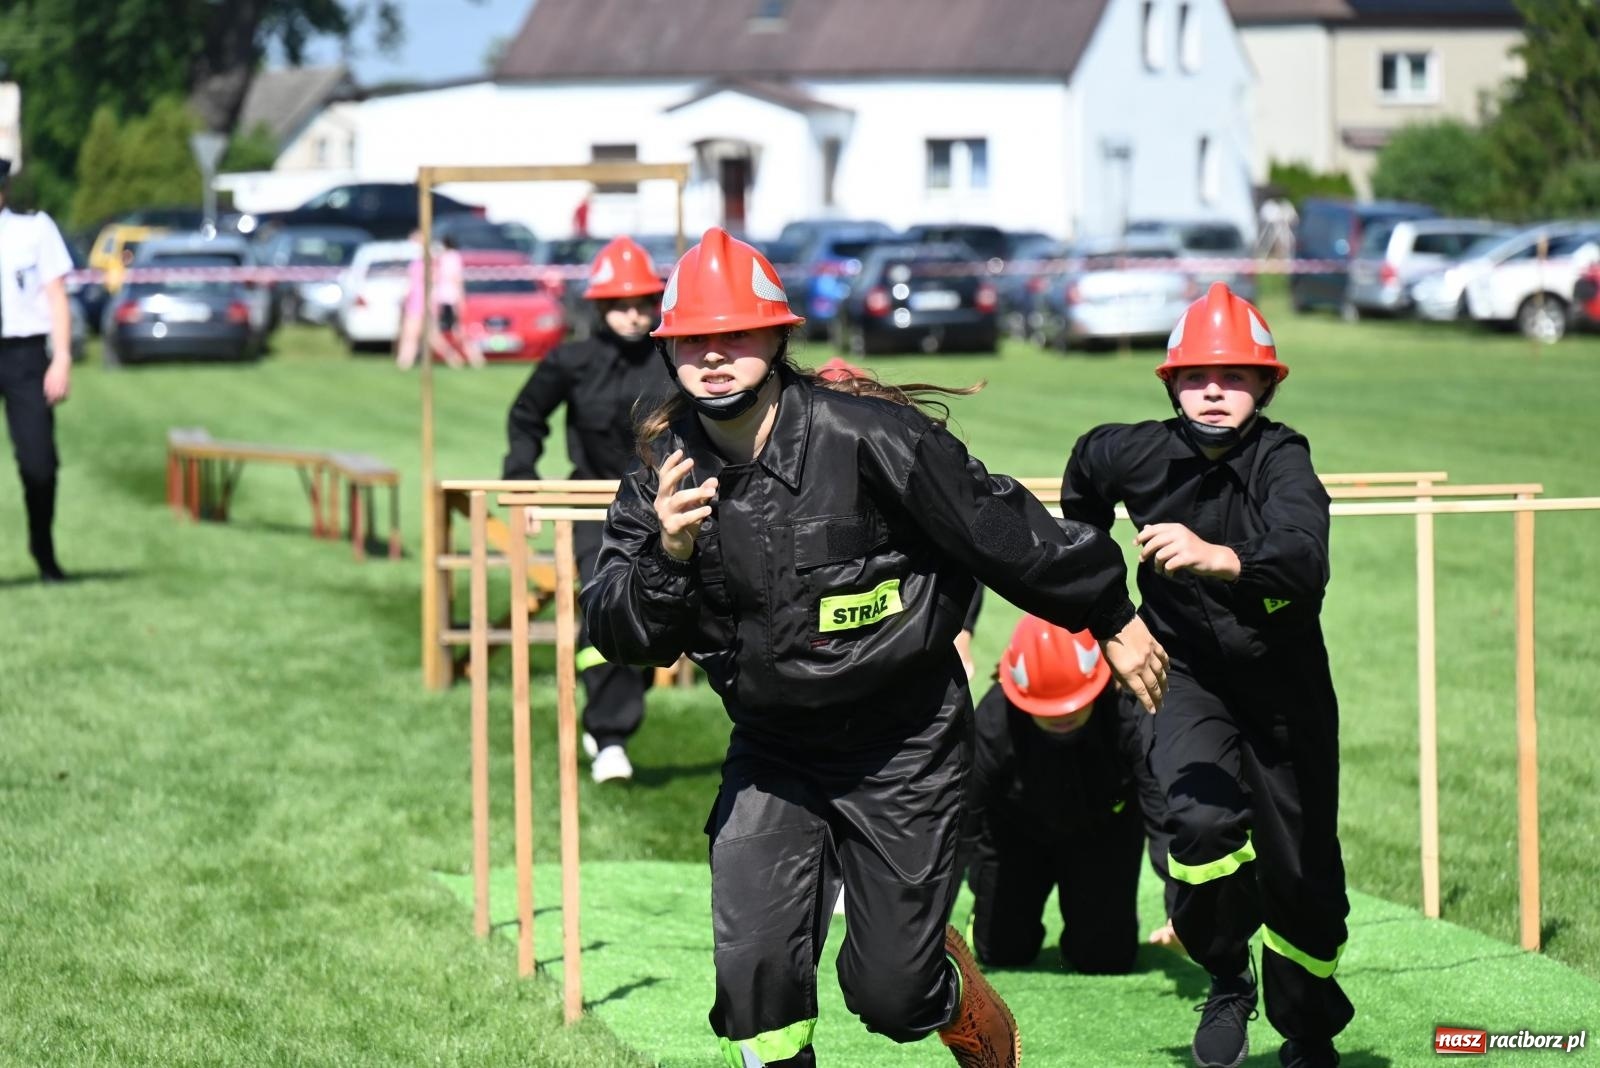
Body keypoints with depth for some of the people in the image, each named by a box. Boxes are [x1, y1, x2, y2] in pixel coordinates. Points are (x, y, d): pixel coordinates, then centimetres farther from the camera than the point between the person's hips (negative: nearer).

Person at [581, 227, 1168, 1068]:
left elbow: (1000, 530, -10)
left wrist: (1112, 620, -2)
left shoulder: (867, 438, -19)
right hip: (772, 752, 3)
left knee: (892, 992, 1)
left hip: (903, 744, -3)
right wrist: (667, 556, -30)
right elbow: (613, 633, -10)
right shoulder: (664, 474, -6)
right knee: (753, 976, -11)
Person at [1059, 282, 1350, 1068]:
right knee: (1200, 820, -26)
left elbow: (1303, 560, -44)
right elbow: (1087, 462, 14)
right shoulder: (1135, 455, -12)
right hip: (1187, 678, 1)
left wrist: (1216, 558, -63)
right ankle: (1226, 982, 1)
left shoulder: (1282, 462, -24)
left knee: (1302, 875, 8)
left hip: (1283, 688, -1)